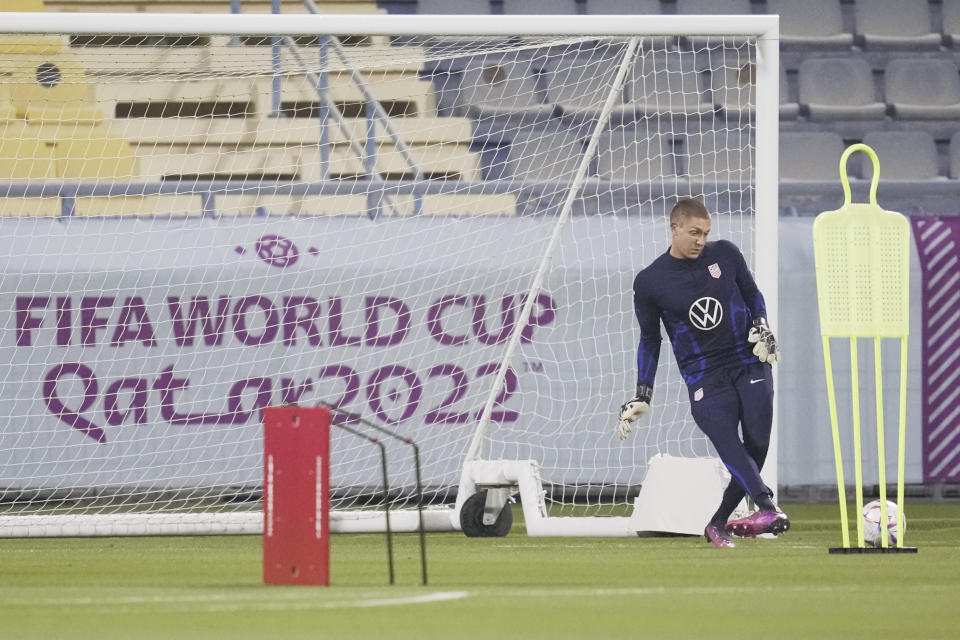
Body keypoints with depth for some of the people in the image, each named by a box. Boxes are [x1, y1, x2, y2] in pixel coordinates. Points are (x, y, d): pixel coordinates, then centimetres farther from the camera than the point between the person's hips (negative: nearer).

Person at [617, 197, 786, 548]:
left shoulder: (725, 254, 4)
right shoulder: (650, 282, -1)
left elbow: (753, 295, 19)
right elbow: (649, 339, 10)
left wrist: (761, 327, 0)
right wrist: (642, 394, 8)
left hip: (749, 363, 2)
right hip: (703, 377, -2)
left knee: (756, 444, -7)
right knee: (729, 445, -23)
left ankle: (719, 522, 5)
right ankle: (766, 506, -38)